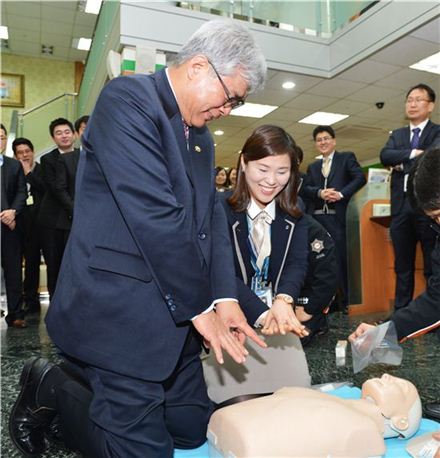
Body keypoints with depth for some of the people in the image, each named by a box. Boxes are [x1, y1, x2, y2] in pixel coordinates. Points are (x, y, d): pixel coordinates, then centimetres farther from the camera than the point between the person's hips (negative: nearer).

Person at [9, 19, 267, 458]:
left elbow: (211, 217, 9)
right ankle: (49, 388, 20)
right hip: (120, 311, -9)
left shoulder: (201, 137, 14)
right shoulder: (127, 98, -13)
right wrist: (198, 307, -15)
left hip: (173, 315, 9)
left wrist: (224, 296, -5)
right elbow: (155, 216, -22)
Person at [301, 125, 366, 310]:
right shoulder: (312, 167, 22)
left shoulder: (346, 158, 10)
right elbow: (304, 188, 7)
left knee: (340, 260, -4)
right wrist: (320, 192, -12)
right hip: (316, 219, 4)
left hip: (337, 218, -4)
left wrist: (341, 194, -15)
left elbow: (360, 178, -4)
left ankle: (345, 302, 5)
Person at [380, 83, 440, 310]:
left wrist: (403, 164, -4)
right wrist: (412, 153, -12)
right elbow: (385, 156, -1)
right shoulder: (397, 135, 18)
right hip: (401, 208, 4)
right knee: (402, 266, 9)